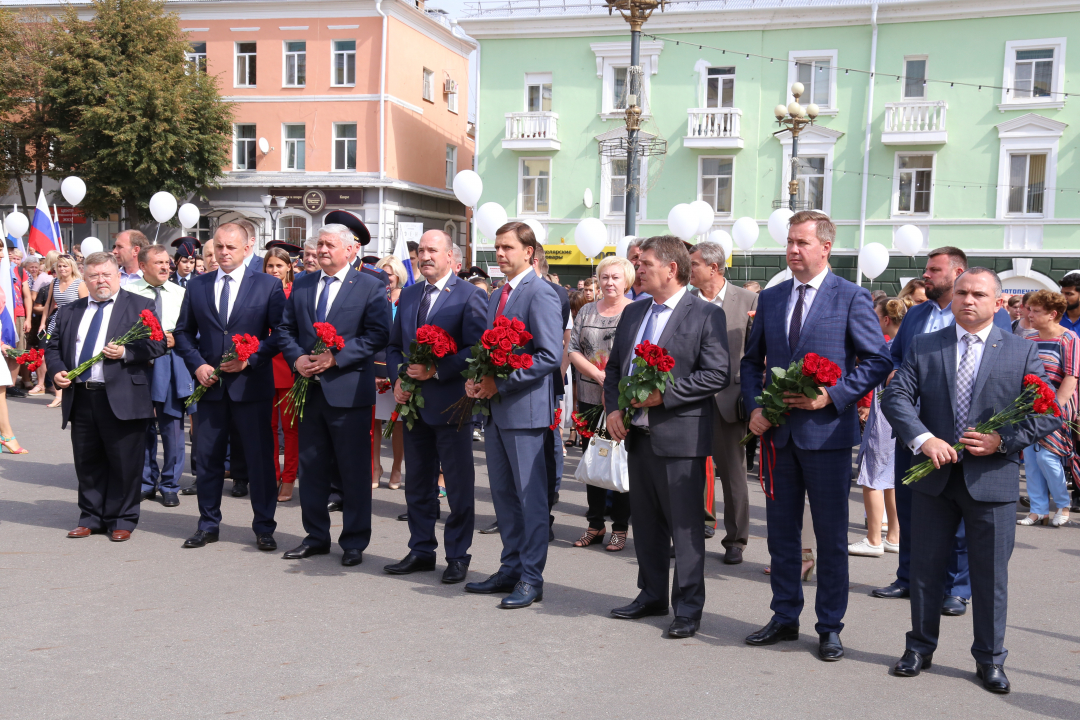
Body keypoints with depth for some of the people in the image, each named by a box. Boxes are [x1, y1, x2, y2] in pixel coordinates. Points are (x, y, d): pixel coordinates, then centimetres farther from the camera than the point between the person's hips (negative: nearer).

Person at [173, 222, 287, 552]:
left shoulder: (269, 285, 0)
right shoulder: (197, 286, 9)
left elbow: (281, 333, -3)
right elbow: (184, 332, 13)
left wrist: (250, 359, -13)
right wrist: (197, 364, -3)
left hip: (251, 385, -3)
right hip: (210, 385, 3)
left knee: (260, 459, 2)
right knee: (207, 458, 9)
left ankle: (264, 527, 13)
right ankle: (208, 525, 22)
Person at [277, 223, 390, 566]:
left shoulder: (370, 287, -2)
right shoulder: (301, 285, 13)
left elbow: (378, 335, -10)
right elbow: (286, 329, 13)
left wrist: (335, 357, -17)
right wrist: (296, 358, -6)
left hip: (349, 390, -5)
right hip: (310, 389, 5)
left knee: (354, 471, 2)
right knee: (312, 467, 12)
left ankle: (354, 542, 13)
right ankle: (316, 536, 24)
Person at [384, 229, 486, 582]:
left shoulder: (470, 296, -7)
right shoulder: (408, 295, 14)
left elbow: (476, 350, -14)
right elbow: (394, 346, 18)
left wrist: (435, 370, -19)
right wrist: (398, 379, 1)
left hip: (451, 404, -6)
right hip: (414, 404, 6)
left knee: (459, 486, 2)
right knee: (417, 485, 13)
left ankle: (457, 556, 13)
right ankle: (421, 550, 24)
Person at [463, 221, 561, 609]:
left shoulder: (540, 294, -12)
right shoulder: (497, 296, 17)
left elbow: (550, 356, -19)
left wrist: (500, 382, -18)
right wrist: (475, 380, 3)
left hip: (525, 408, -9)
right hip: (496, 407, 9)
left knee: (531, 496, -2)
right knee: (503, 493, 14)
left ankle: (531, 579, 6)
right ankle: (511, 569, 25)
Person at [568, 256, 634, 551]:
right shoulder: (587, 311, 10)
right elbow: (573, 350, 5)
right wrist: (598, 375, -10)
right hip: (589, 397, 4)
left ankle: (620, 527, 12)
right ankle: (595, 524, 21)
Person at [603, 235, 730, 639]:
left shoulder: (705, 315, -7)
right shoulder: (633, 313, 14)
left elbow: (718, 374, -13)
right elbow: (614, 367, 18)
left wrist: (665, 393, -18)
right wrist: (612, 409, 1)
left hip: (680, 437, -7)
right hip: (637, 434, 7)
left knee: (685, 526, 0)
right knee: (645, 520, 15)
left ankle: (688, 608, 9)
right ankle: (652, 595, 29)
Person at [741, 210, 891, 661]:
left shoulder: (851, 298, -4)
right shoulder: (770, 298, 10)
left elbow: (878, 361, -6)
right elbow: (752, 361, 15)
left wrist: (831, 396, -16)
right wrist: (754, 407, 0)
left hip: (827, 431, -5)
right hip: (777, 433, 5)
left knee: (831, 536, 5)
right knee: (781, 531, 13)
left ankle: (830, 628, 17)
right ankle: (785, 618, 26)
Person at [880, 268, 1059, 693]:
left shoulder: (1022, 352, 2)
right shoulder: (924, 347, 5)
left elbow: (1049, 414, -1)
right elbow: (896, 396, -4)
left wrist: (1003, 440, -15)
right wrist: (923, 439, -20)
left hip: (993, 479, -1)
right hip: (935, 475, 1)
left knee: (991, 575, 7)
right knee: (925, 567, 11)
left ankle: (989, 659, 23)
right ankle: (920, 648, 27)